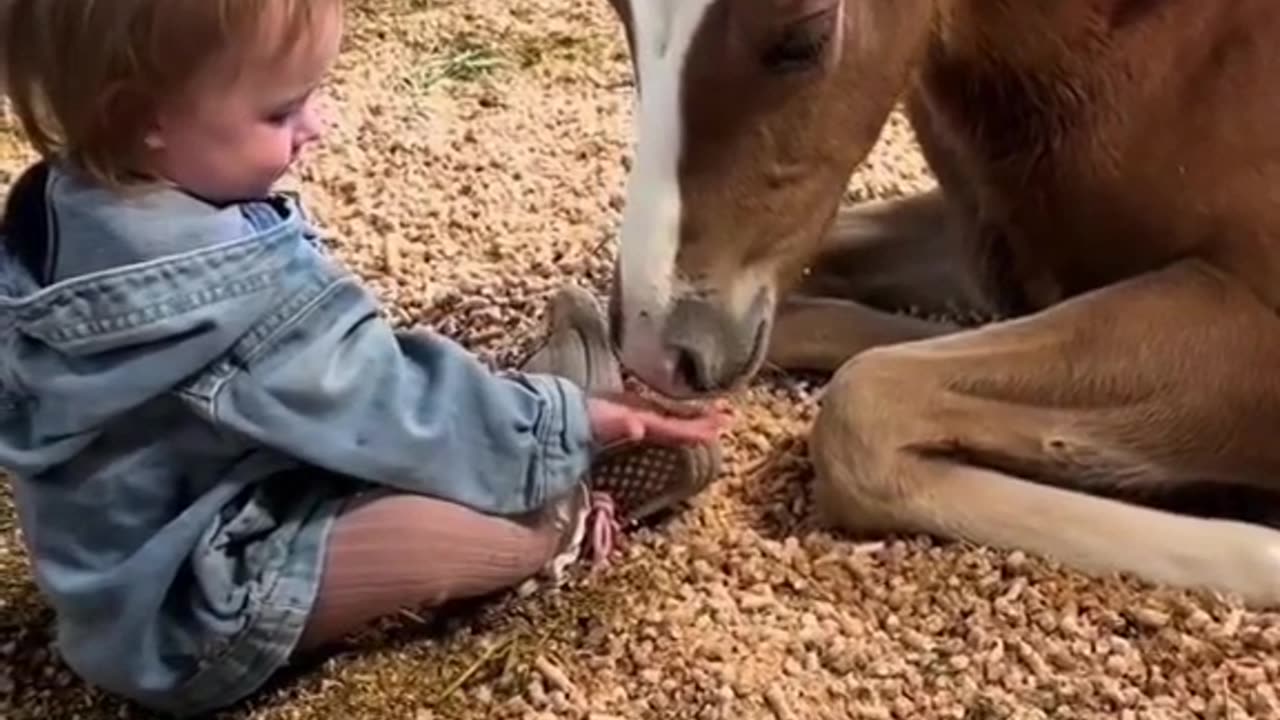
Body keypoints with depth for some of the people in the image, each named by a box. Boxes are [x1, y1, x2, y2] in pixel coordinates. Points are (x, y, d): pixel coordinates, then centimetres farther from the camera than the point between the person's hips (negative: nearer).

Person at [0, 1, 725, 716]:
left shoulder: (71, 203, -4)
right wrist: (568, 428, -10)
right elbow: (392, 409, -23)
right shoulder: (237, 293, -34)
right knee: (522, 523, -21)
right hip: (189, 615, -10)